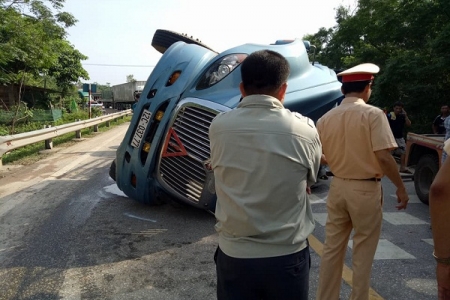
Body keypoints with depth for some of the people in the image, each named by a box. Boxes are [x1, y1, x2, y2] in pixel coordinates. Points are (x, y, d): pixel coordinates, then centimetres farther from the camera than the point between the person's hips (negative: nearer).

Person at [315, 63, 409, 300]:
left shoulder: (326, 118, 0)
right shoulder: (373, 114, -13)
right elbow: (383, 156, -18)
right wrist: (400, 187, -6)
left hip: (337, 187, 4)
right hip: (366, 190, -4)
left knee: (332, 249, 15)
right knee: (363, 252, 12)